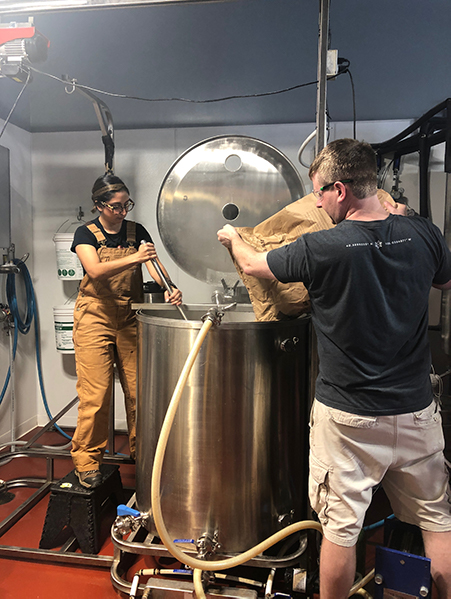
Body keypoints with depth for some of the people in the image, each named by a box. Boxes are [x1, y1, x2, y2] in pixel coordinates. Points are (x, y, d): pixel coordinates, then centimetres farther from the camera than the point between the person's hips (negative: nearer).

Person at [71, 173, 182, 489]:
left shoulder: (137, 232, 8)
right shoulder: (86, 234, -2)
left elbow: (154, 264, -3)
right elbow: (95, 270, -19)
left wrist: (169, 289, -24)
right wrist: (133, 258, -34)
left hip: (130, 317, 3)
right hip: (95, 317, -3)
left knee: (139, 388, 3)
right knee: (96, 392, -4)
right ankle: (87, 460, 13)